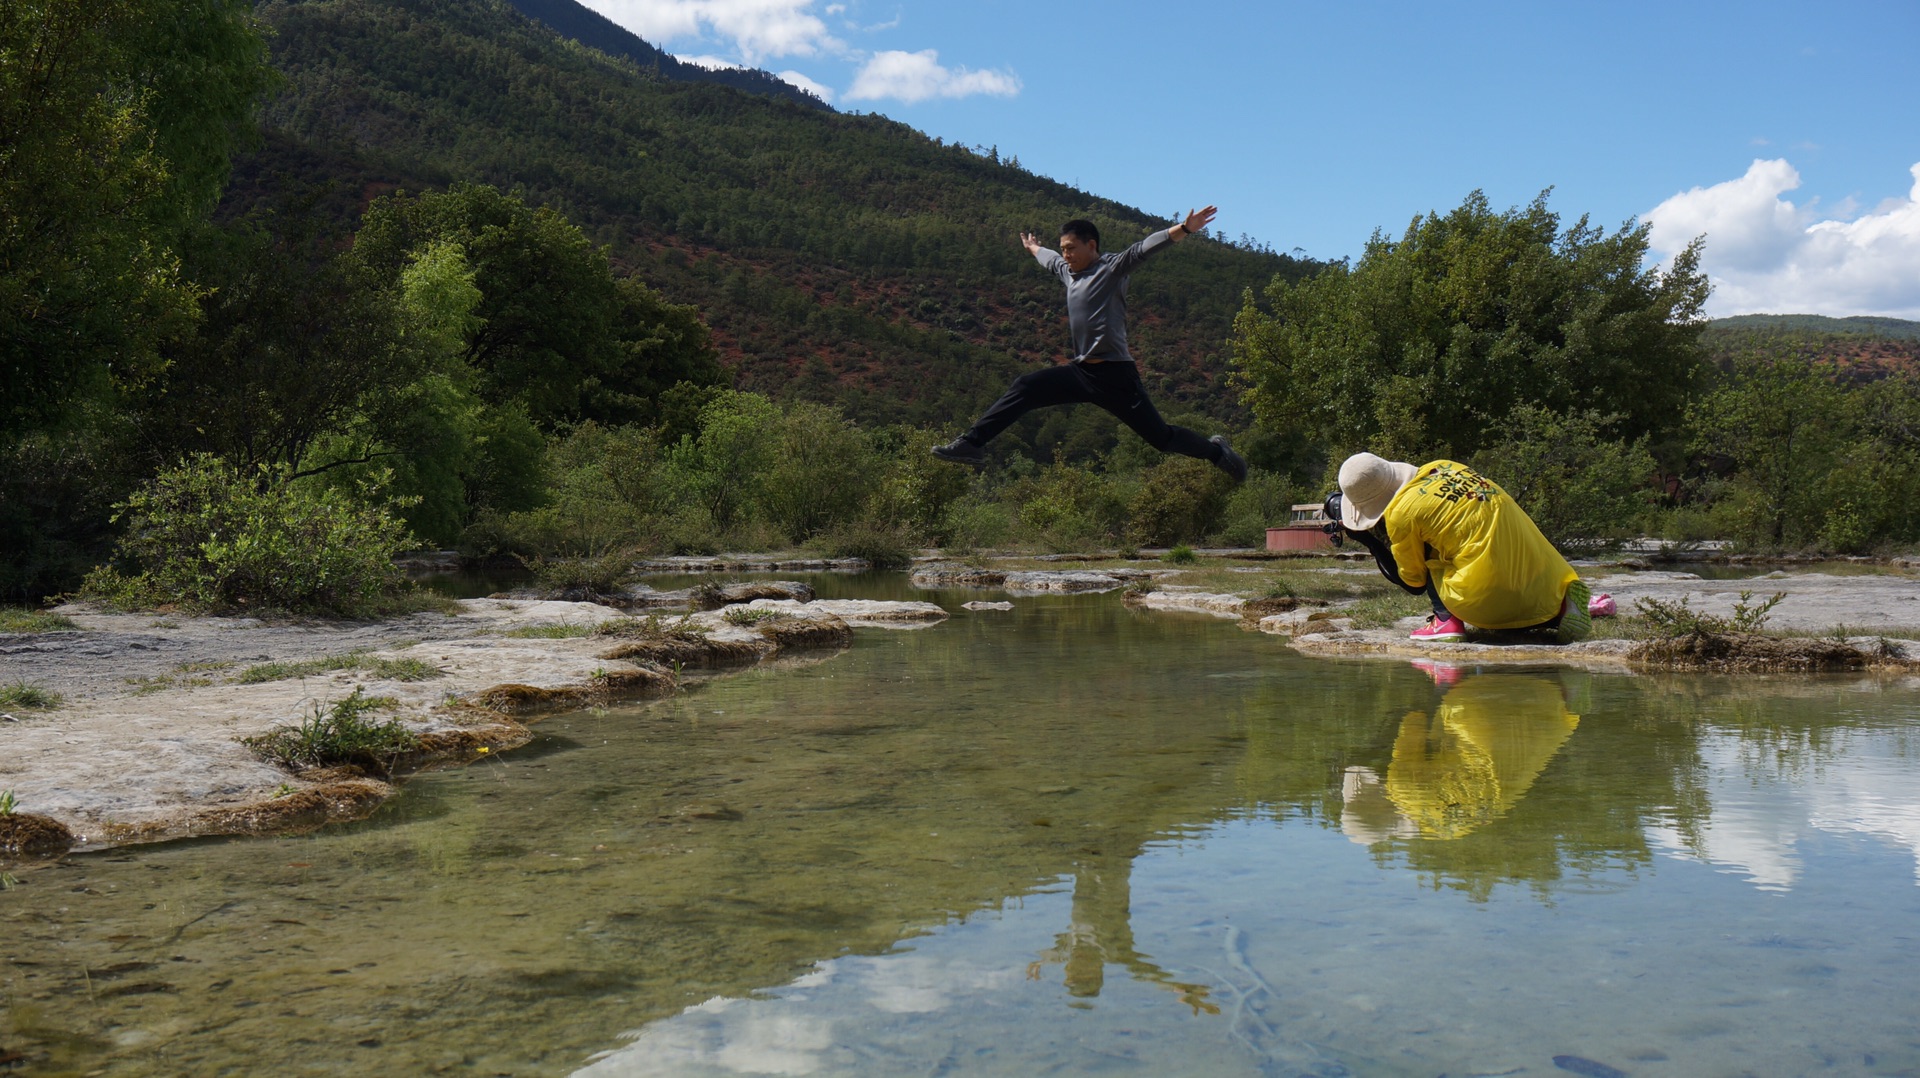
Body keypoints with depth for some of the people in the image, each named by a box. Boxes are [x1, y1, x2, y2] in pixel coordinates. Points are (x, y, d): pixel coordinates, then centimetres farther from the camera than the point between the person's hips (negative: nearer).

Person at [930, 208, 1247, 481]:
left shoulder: (1112, 268, -4)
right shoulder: (1068, 272, 17)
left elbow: (1145, 248, -19)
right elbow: (1050, 259, 40)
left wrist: (1184, 229, -32)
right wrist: (1033, 248, 60)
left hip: (1114, 374, -7)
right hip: (1080, 370, 7)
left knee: (1161, 436, -3)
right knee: (1024, 389, -5)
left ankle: (1216, 451, 21)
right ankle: (973, 444, -5)